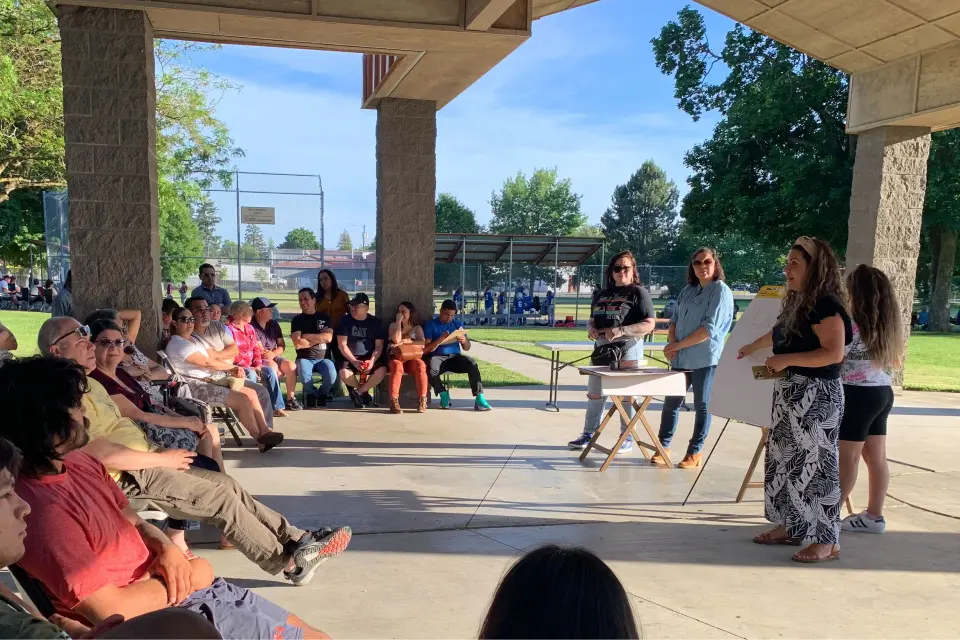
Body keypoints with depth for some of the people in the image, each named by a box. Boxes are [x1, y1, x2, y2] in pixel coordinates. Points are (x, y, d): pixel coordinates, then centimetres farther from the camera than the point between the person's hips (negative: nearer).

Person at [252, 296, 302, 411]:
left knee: (291, 366, -19)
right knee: (273, 366, -35)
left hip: (273, 357, 6)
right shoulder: (251, 326, -11)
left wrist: (273, 354, -15)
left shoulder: (274, 324, 11)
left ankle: (290, 399, -12)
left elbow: (282, 346, 10)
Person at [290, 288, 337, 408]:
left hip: (322, 358, 1)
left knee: (331, 375, -31)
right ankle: (311, 393, 1)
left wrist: (307, 336, -6)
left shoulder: (324, 317, 10)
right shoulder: (297, 320, 5)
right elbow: (297, 344, -9)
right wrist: (319, 338, -4)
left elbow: (328, 338, -7)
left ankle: (322, 393, 4)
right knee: (304, 375, -35)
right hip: (304, 358, -1)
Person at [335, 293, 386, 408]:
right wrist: (354, 361, -19)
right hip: (349, 359, -1)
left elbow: (379, 346, 0)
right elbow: (342, 345, -6)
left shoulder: (375, 322, 4)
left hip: (369, 358, 1)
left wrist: (372, 361, -18)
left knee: (382, 370, -30)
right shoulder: (345, 321, 0)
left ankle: (358, 392, -6)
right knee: (344, 373, -33)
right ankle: (364, 393, -1)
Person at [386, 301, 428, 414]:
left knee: (420, 364, -34)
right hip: (396, 357, -1)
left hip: (412, 357, 1)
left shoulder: (417, 328, 14)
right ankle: (394, 401, -41)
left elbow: (422, 343, -6)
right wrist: (398, 321, -3)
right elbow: (396, 340, -8)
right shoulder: (393, 325, 14)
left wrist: (404, 341, -14)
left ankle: (422, 400, -30)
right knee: (397, 365, -37)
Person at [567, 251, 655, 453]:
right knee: (594, 394, 12)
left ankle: (627, 438, 13)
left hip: (626, 350, -6)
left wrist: (621, 331, -23)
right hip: (601, 349, 7)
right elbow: (592, 319, 23)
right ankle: (588, 434, 23)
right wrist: (590, 328, -2)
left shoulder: (638, 292, -5)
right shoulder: (602, 294, 14)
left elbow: (649, 324, -12)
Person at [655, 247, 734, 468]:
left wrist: (678, 345, -13)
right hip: (681, 358, 6)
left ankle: (695, 453, 14)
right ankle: (663, 447, 18)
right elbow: (675, 319, 15)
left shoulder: (721, 291, -7)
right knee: (671, 402, 8)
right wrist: (672, 343, -5)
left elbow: (710, 328, -16)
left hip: (706, 359, -6)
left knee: (702, 406, 4)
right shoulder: (688, 290, 14)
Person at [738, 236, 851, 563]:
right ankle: (790, 526, 26)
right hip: (790, 393, 10)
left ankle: (826, 541, 4)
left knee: (815, 465, -5)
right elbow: (780, 333, 32)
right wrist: (753, 346, 46)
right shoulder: (797, 303, 12)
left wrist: (787, 359, -22)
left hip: (816, 396, -10)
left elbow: (834, 353, -24)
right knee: (786, 461, 15)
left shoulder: (825, 305, -16)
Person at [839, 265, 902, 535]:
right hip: (883, 393, 9)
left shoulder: (853, 324, -18)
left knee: (847, 459, -3)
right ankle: (874, 516, 19)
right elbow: (894, 362, 16)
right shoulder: (888, 325, 8)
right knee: (877, 458, 12)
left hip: (859, 394, -8)